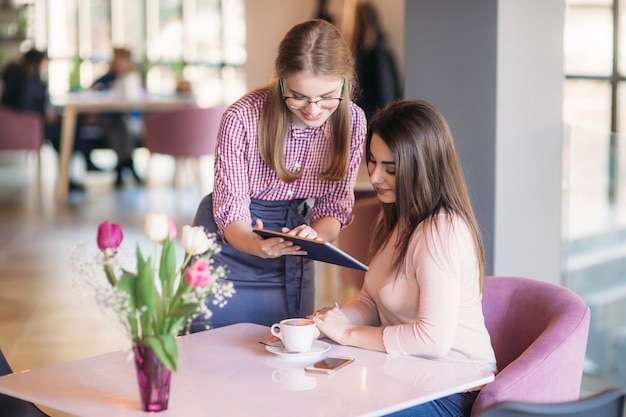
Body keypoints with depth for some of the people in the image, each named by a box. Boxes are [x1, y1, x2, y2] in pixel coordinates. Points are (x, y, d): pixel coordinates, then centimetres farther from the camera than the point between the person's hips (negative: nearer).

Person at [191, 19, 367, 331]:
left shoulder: (352, 121, -15)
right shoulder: (242, 118, -26)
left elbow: (336, 204, -7)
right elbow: (230, 207, -20)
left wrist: (315, 235, -30)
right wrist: (255, 244, -42)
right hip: (230, 242, -3)